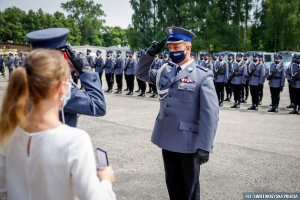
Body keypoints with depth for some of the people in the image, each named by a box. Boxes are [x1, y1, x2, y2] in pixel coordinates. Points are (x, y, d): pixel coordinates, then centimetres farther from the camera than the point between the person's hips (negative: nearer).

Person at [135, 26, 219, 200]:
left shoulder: (202, 76, -12)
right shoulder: (165, 70, 6)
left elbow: (210, 114, -16)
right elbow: (141, 73, 19)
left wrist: (204, 146, -19)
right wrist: (151, 54, 1)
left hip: (188, 141, -5)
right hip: (167, 138, 6)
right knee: (173, 184, 20)